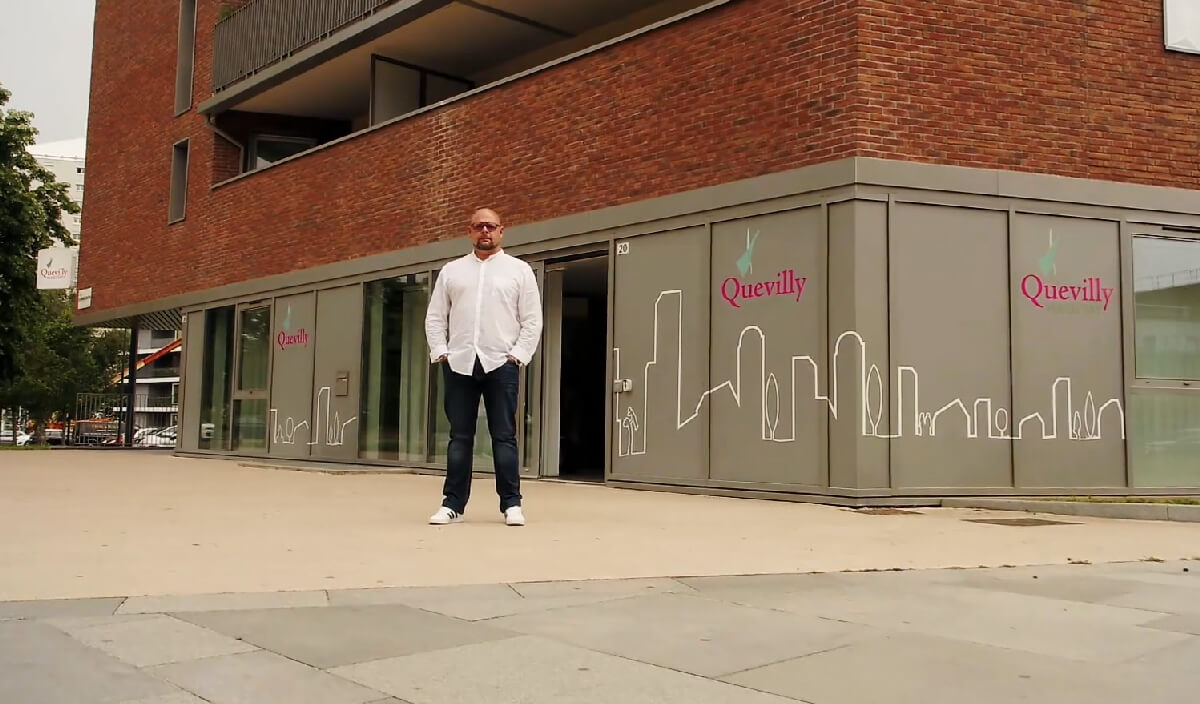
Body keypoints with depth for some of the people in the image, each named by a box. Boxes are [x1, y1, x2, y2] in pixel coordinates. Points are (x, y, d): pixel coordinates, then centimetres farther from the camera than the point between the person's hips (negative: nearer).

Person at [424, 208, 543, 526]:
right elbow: (435, 316, 12)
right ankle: (453, 504, 10)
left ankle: (511, 504, 5)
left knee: (504, 436, 0)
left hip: (501, 364, -2)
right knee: (459, 436, 5)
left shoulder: (519, 270, 6)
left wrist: (518, 355, -7)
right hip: (459, 364, 2)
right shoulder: (451, 270, 13)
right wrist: (440, 352, 0)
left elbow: (532, 320, 2)